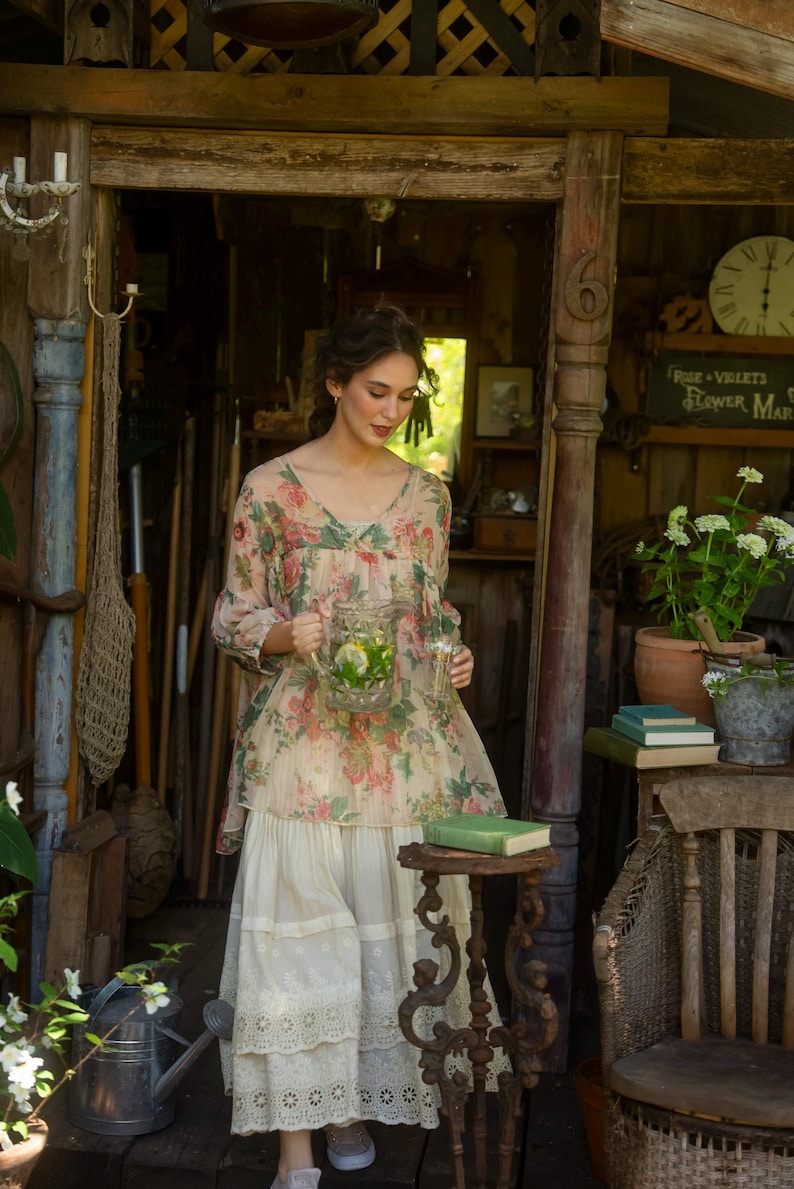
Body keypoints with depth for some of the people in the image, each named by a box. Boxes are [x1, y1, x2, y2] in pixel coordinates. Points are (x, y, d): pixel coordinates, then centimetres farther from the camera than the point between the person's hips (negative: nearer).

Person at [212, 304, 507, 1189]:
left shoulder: (425, 495, 8)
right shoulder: (271, 488, -2)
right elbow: (231, 617, 2)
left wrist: (453, 654, -4)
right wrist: (285, 633, -18)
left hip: (402, 745, 3)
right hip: (302, 745, -3)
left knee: (390, 929, 8)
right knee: (297, 933, -3)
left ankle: (356, 1101, 28)